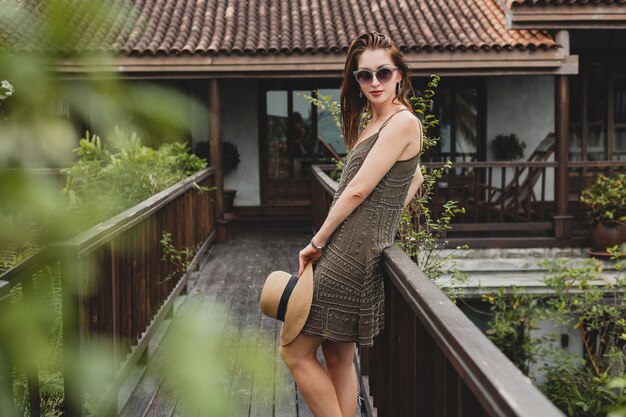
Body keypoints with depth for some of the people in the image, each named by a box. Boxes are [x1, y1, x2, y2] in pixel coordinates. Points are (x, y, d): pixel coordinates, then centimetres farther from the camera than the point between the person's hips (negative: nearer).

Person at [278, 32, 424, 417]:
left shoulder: (403, 122, -13)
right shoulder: (376, 123, 16)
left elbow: (357, 191, -16)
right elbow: (414, 180, 31)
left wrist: (317, 243, -9)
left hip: (352, 251, -10)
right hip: (348, 249, 10)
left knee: (296, 352, -5)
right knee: (338, 357, 14)